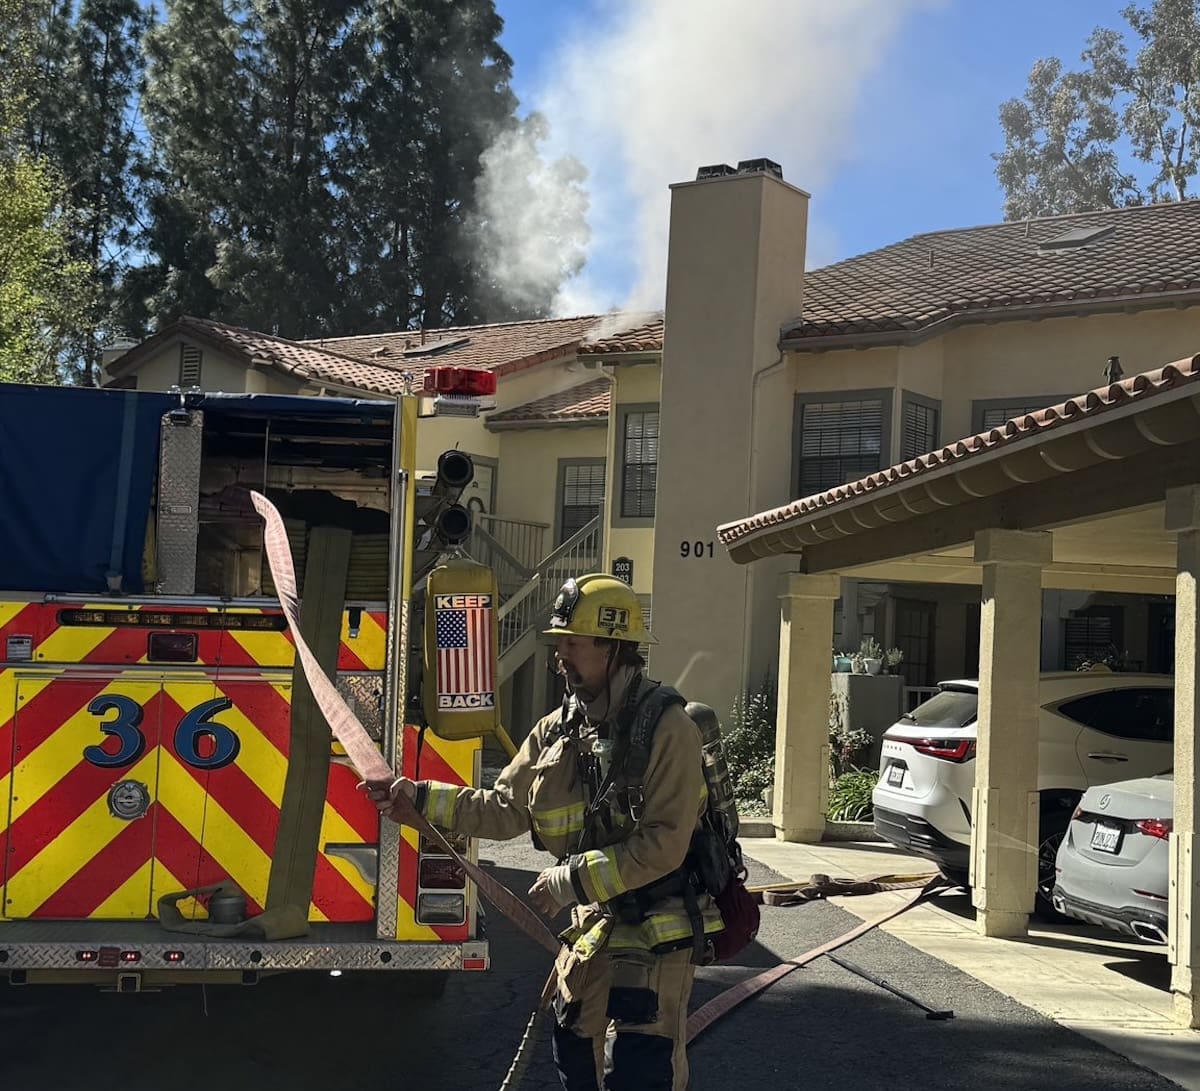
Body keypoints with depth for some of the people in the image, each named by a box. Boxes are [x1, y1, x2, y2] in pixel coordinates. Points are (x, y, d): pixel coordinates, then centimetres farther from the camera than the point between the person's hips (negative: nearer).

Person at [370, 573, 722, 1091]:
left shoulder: (666, 727, -18)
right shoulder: (555, 730, 5)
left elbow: (665, 843, -23)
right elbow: (505, 809, 11)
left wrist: (573, 879, -22)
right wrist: (421, 798, 2)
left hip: (655, 936, -7)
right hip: (589, 932, 7)